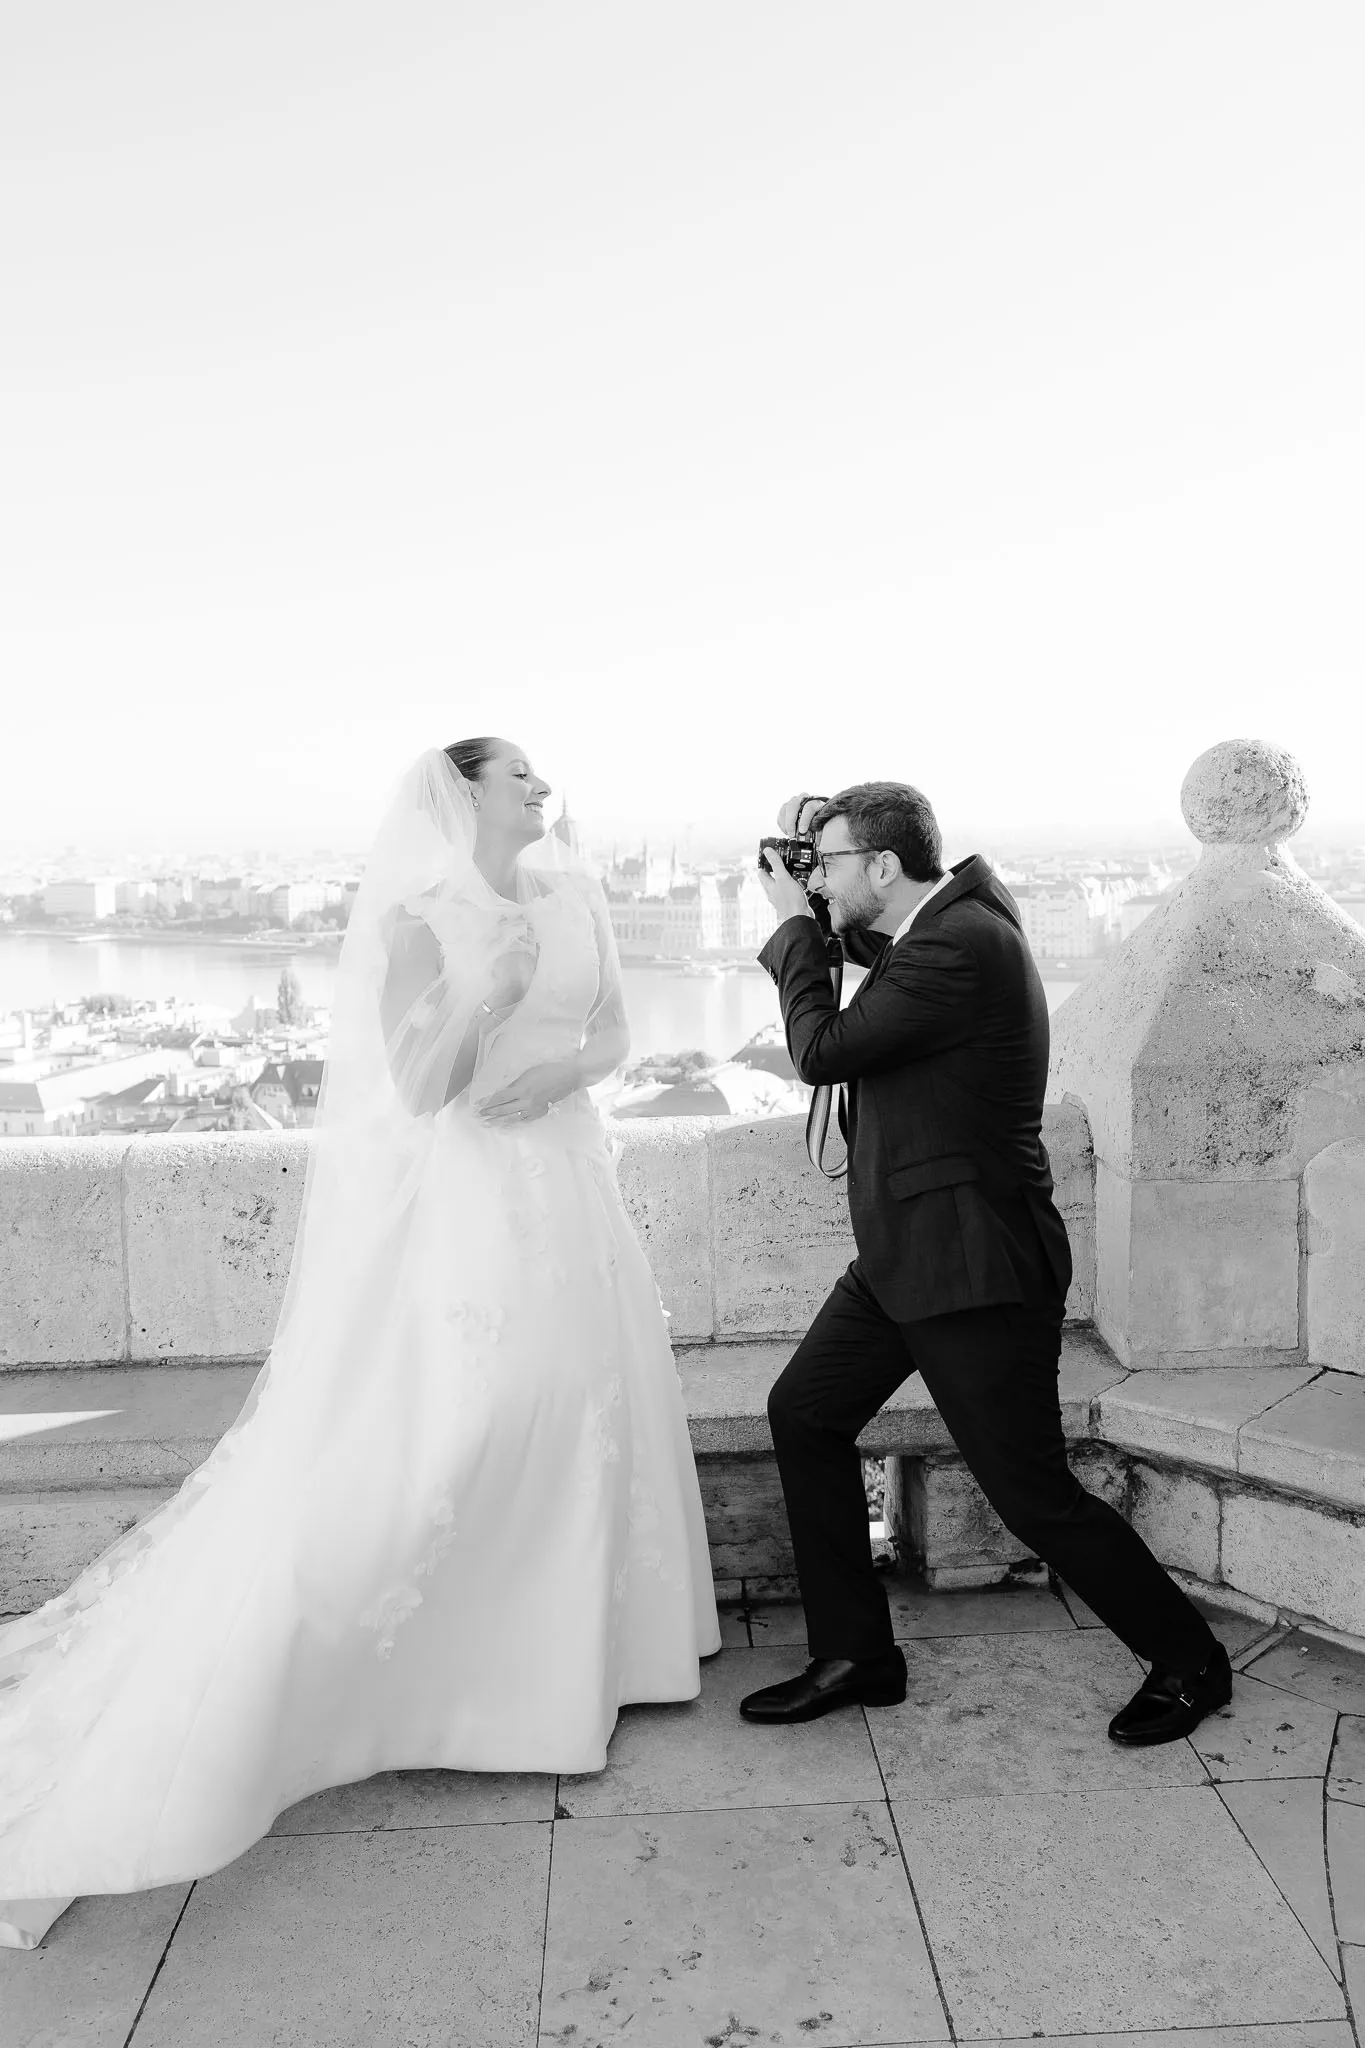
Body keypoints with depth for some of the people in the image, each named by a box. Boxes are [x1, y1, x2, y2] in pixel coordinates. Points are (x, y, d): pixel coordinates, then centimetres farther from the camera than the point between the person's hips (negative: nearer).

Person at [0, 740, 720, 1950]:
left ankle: (563, 1651, 34)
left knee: (587, 1412, 13)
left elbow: (615, 1035, 8)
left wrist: (562, 1067, -12)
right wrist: (492, 990, -26)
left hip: (562, 1200, 7)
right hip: (454, 1209, -7)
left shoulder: (573, 901, 7)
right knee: (405, 1448, -4)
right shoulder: (412, 922, -10)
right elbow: (418, 1086, -16)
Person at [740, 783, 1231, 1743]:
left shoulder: (962, 945, -23)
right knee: (804, 1414, 12)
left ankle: (1190, 1660, 22)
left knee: (1036, 1498, 0)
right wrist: (802, 908, 5)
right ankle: (856, 1656, 23)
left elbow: (822, 1050, -20)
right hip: (904, 1255, 10)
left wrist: (795, 923, -7)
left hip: (974, 1268, -10)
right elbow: (874, 950, 24)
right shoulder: (953, 904, 6)